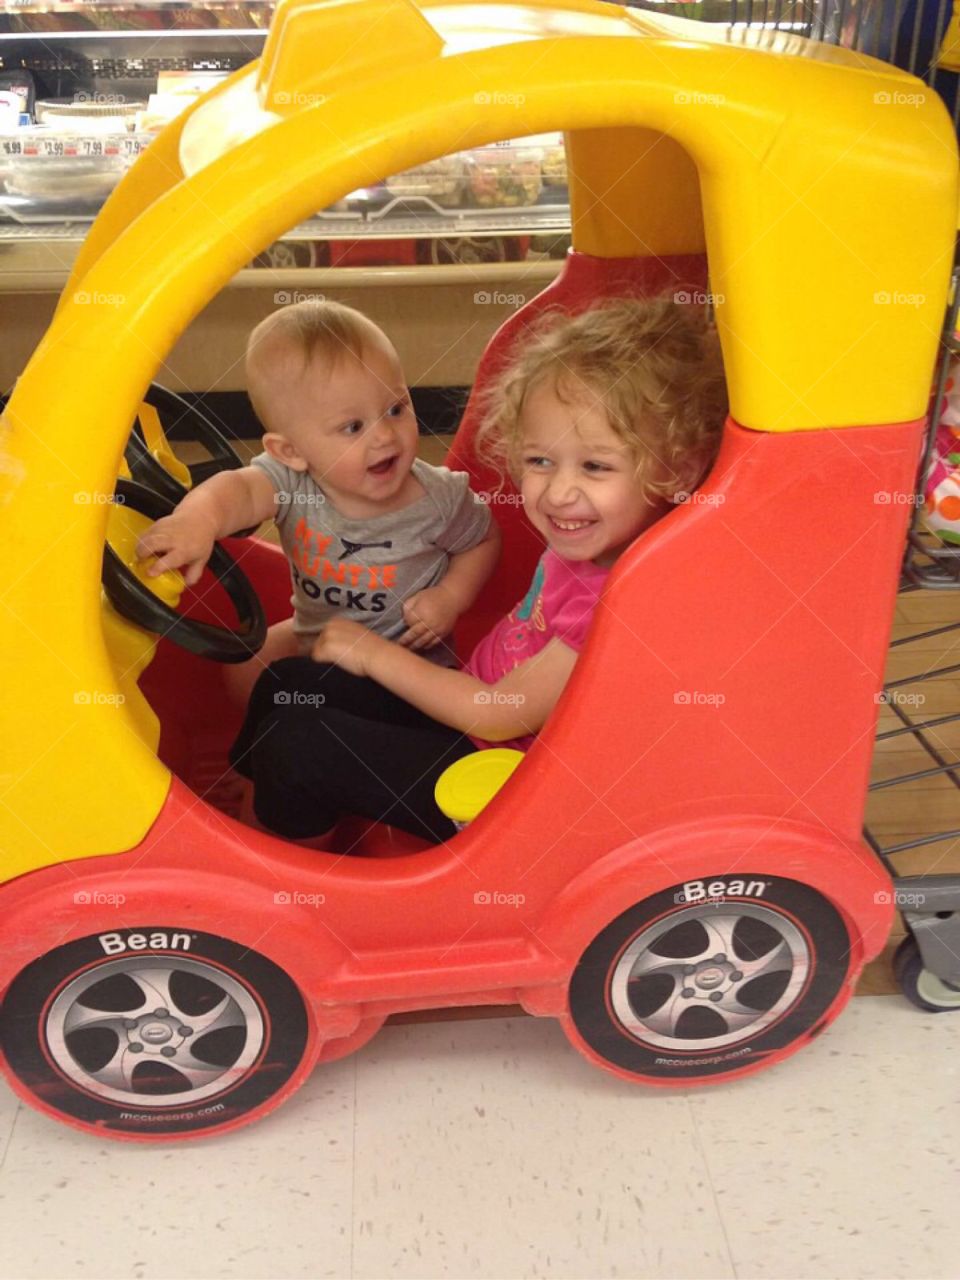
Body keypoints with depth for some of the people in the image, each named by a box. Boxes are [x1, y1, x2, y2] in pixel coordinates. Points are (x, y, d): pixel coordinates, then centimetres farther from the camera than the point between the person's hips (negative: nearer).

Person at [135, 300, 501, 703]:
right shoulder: (290, 482, -24)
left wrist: (451, 597, -19)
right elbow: (241, 489, -46)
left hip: (411, 654, -3)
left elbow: (484, 539, -3)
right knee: (245, 670, 9)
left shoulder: (440, 496, -23)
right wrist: (199, 518, -70)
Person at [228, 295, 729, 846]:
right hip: (475, 708, 9)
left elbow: (501, 715, -24)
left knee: (291, 743, -11)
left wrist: (373, 652, -14)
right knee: (286, 685, 10)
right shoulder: (585, 546, -7)